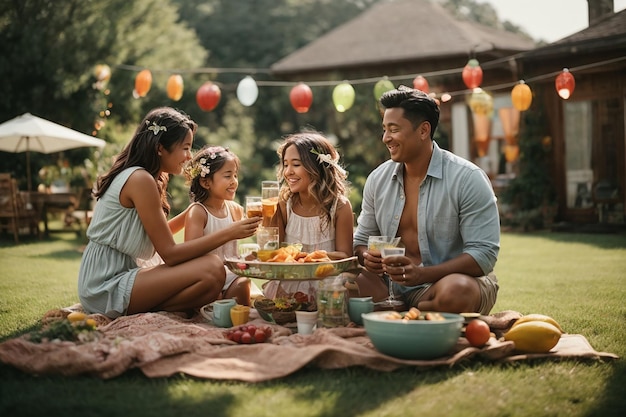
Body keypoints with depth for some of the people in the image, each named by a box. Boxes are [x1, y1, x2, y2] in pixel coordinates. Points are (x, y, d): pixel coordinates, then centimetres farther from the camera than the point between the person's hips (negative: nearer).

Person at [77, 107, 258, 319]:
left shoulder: (131, 175, 14)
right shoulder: (140, 180, -15)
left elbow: (159, 236, 17)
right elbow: (169, 253, -16)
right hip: (106, 289, -10)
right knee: (212, 270, -23)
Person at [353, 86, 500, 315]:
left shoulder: (468, 179, -11)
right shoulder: (377, 180, 5)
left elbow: (484, 254, -16)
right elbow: (362, 239, 15)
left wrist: (422, 274, -28)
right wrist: (367, 257, -12)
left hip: (458, 278, -3)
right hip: (395, 287, 4)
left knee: (455, 291, -38)